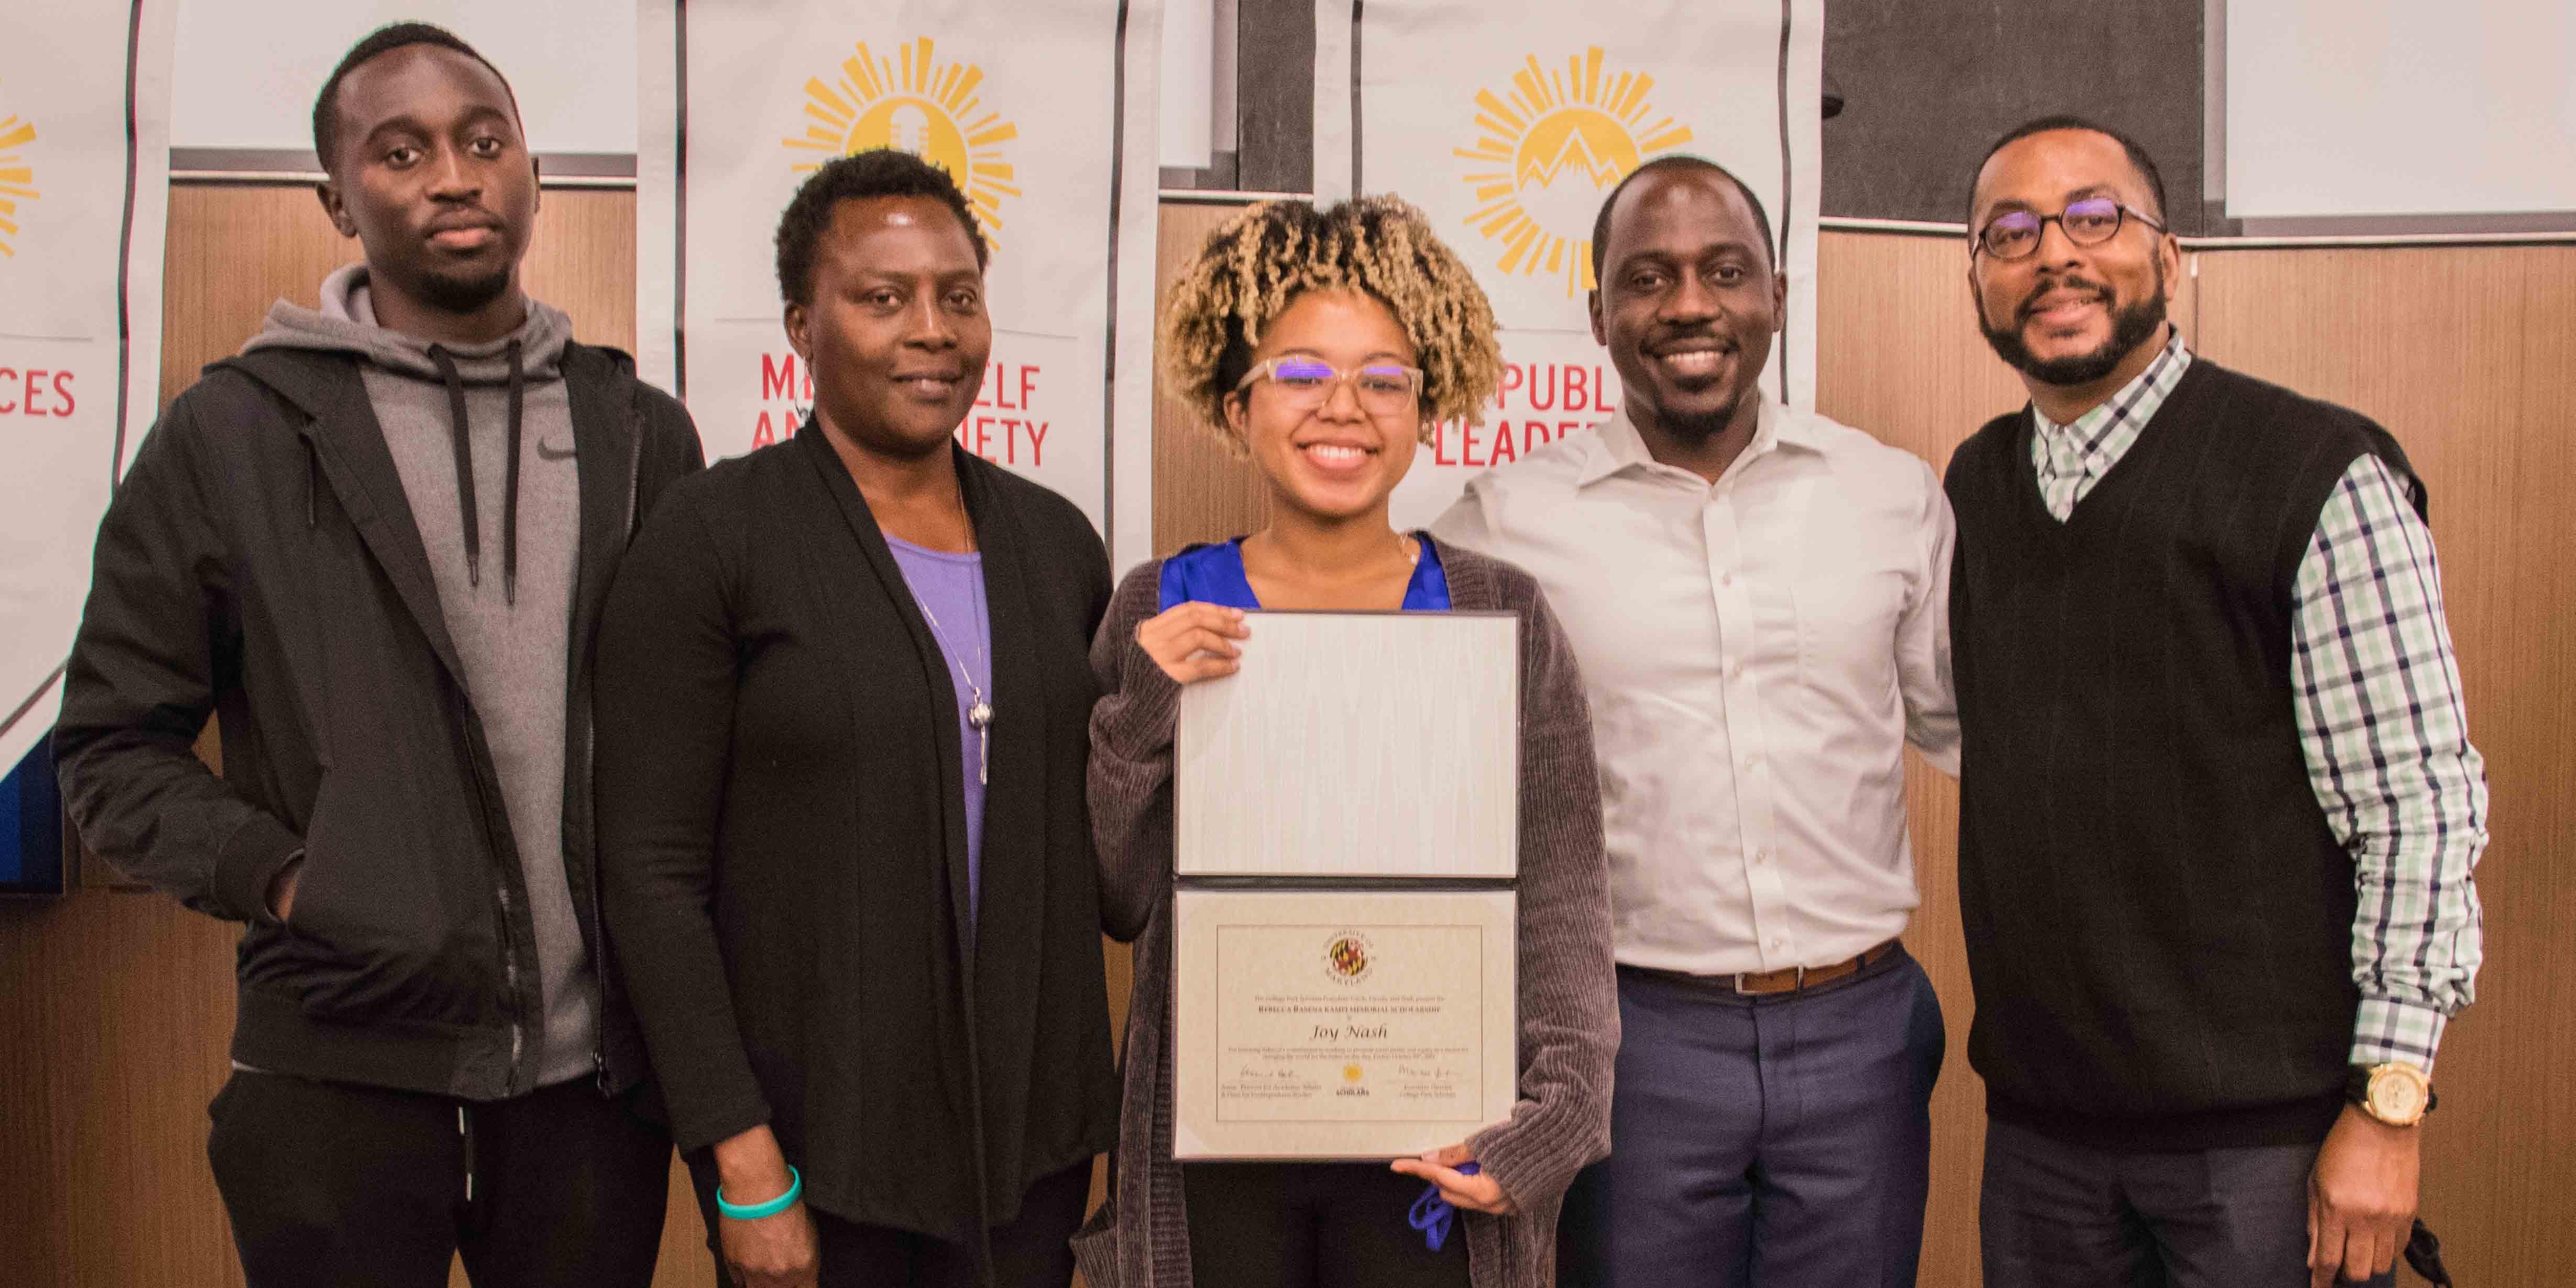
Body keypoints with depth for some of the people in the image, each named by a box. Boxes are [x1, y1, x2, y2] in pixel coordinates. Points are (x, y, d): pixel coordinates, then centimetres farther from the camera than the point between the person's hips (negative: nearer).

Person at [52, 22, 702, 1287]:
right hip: (344, 1081, -2)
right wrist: (280, 879, -9)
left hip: (596, 1079, 2)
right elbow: (113, 744, 4)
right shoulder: (232, 433, 1)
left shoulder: (642, 432, 7)